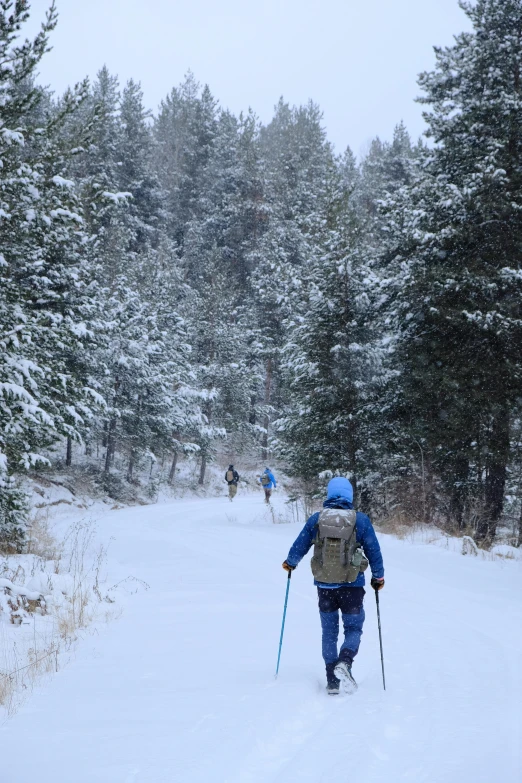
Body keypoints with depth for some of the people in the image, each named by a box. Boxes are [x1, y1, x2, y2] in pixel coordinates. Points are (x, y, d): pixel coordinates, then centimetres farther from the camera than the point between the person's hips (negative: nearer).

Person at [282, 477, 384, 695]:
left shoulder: (316, 519, -2)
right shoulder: (361, 520, -5)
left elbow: (299, 546, 6)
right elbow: (374, 551, 1)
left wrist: (290, 563, 27)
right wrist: (378, 577, 16)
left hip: (324, 585, 2)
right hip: (352, 586, -2)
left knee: (329, 631, 14)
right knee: (353, 628, 10)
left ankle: (332, 681, 13)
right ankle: (344, 662, -19)